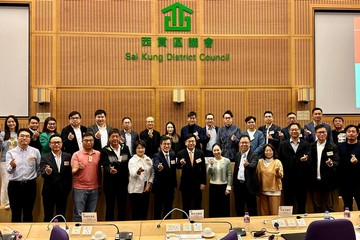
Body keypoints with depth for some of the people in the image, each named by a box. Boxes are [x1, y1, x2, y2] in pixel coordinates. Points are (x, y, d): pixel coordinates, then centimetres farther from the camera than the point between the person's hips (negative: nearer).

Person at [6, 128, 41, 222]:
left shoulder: (35, 151, 1)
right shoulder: (10, 153, 0)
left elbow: (39, 168, 12)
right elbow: (9, 171, -13)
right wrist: (12, 166, -33)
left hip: (30, 185, 1)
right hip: (14, 185, 0)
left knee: (28, 213, 10)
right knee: (15, 213, 7)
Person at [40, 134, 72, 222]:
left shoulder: (68, 157, 0)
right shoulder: (45, 158, -4)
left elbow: (70, 173, 3)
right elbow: (43, 174, -14)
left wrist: (68, 188, -2)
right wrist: (47, 172, -37)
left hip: (63, 192, 1)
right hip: (49, 192, -1)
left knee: (61, 217, 12)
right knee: (48, 217, 10)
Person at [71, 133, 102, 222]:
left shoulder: (98, 154, 4)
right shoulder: (76, 154, -3)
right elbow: (73, 172, -9)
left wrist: (100, 185, 12)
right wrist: (78, 168, -30)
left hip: (94, 189, 3)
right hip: (79, 188, -3)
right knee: (78, 214, -1)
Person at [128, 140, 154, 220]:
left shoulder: (148, 160, 8)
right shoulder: (132, 160, -7)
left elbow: (152, 173, 11)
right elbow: (133, 174, -24)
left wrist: (149, 184, -3)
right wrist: (138, 171, -46)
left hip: (146, 189, 5)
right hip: (136, 190, -5)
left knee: (145, 211, 11)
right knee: (136, 213, -2)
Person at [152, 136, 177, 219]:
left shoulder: (173, 155, 4)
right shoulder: (157, 155, -12)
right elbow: (155, 165, -34)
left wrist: (175, 185, 12)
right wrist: (158, 167, -57)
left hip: (170, 187, 5)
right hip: (159, 187, -5)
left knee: (168, 209, 14)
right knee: (158, 209, 5)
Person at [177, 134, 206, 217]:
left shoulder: (200, 153, 0)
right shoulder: (181, 153, -4)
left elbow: (203, 169, 2)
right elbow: (177, 166, -17)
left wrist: (203, 183, -2)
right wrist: (181, 163, -39)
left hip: (197, 184, 1)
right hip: (186, 184, -1)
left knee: (197, 206, 8)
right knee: (186, 207, 9)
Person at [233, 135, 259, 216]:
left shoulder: (254, 155, -10)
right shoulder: (238, 155, 9)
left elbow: (253, 165, -31)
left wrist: (247, 164, -53)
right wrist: (234, 183, 12)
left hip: (249, 185, -6)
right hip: (238, 185, 6)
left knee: (252, 210, 3)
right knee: (238, 209, 16)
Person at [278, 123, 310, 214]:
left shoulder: (306, 144, 5)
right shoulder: (283, 144, 5)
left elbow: (310, 160, -1)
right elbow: (280, 160, 3)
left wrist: (306, 159, -23)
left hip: (302, 179, 0)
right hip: (288, 179, 0)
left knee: (302, 204, 9)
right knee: (288, 203, 7)